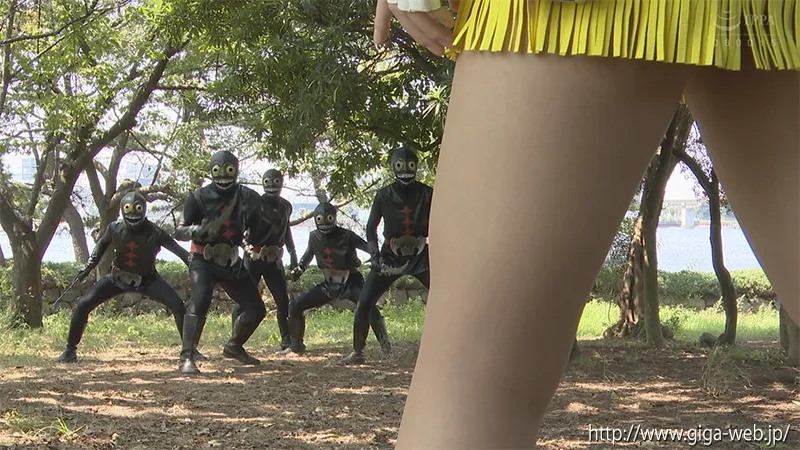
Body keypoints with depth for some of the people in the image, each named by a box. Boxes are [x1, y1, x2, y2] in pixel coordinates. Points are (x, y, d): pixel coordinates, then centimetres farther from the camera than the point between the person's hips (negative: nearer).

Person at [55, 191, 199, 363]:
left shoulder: (154, 232, -24)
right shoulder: (114, 229, -17)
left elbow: (179, 250, -26)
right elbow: (100, 247, 2)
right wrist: (87, 268, -8)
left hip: (146, 279, -1)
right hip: (118, 277, 1)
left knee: (177, 305, -18)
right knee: (83, 305, -12)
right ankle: (70, 350, 5)